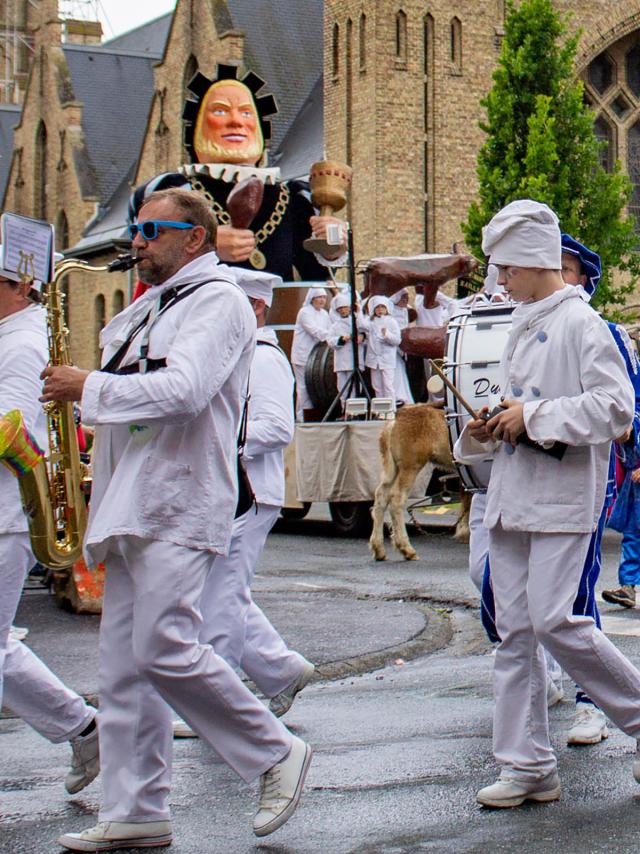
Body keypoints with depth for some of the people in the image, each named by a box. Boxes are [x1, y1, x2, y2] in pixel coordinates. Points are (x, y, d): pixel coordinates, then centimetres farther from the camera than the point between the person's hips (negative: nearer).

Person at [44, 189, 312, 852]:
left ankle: (276, 754, 1)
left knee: (165, 648, -16)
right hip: (131, 504, 9)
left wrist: (89, 387, -13)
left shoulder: (218, 302, -6)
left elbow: (183, 391, -20)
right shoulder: (147, 308, 23)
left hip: (180, 504, -9)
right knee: (123, 661, 5)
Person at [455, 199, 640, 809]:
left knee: (552, 620, -13)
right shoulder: (522, 327, 18)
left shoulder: (580, 323, -7)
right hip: (511, 494, 8)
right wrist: (485, 432, 7)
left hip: (563, 493, -8)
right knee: (514, 629, 4)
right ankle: (526, 766, 8)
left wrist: (534, 416, -16)